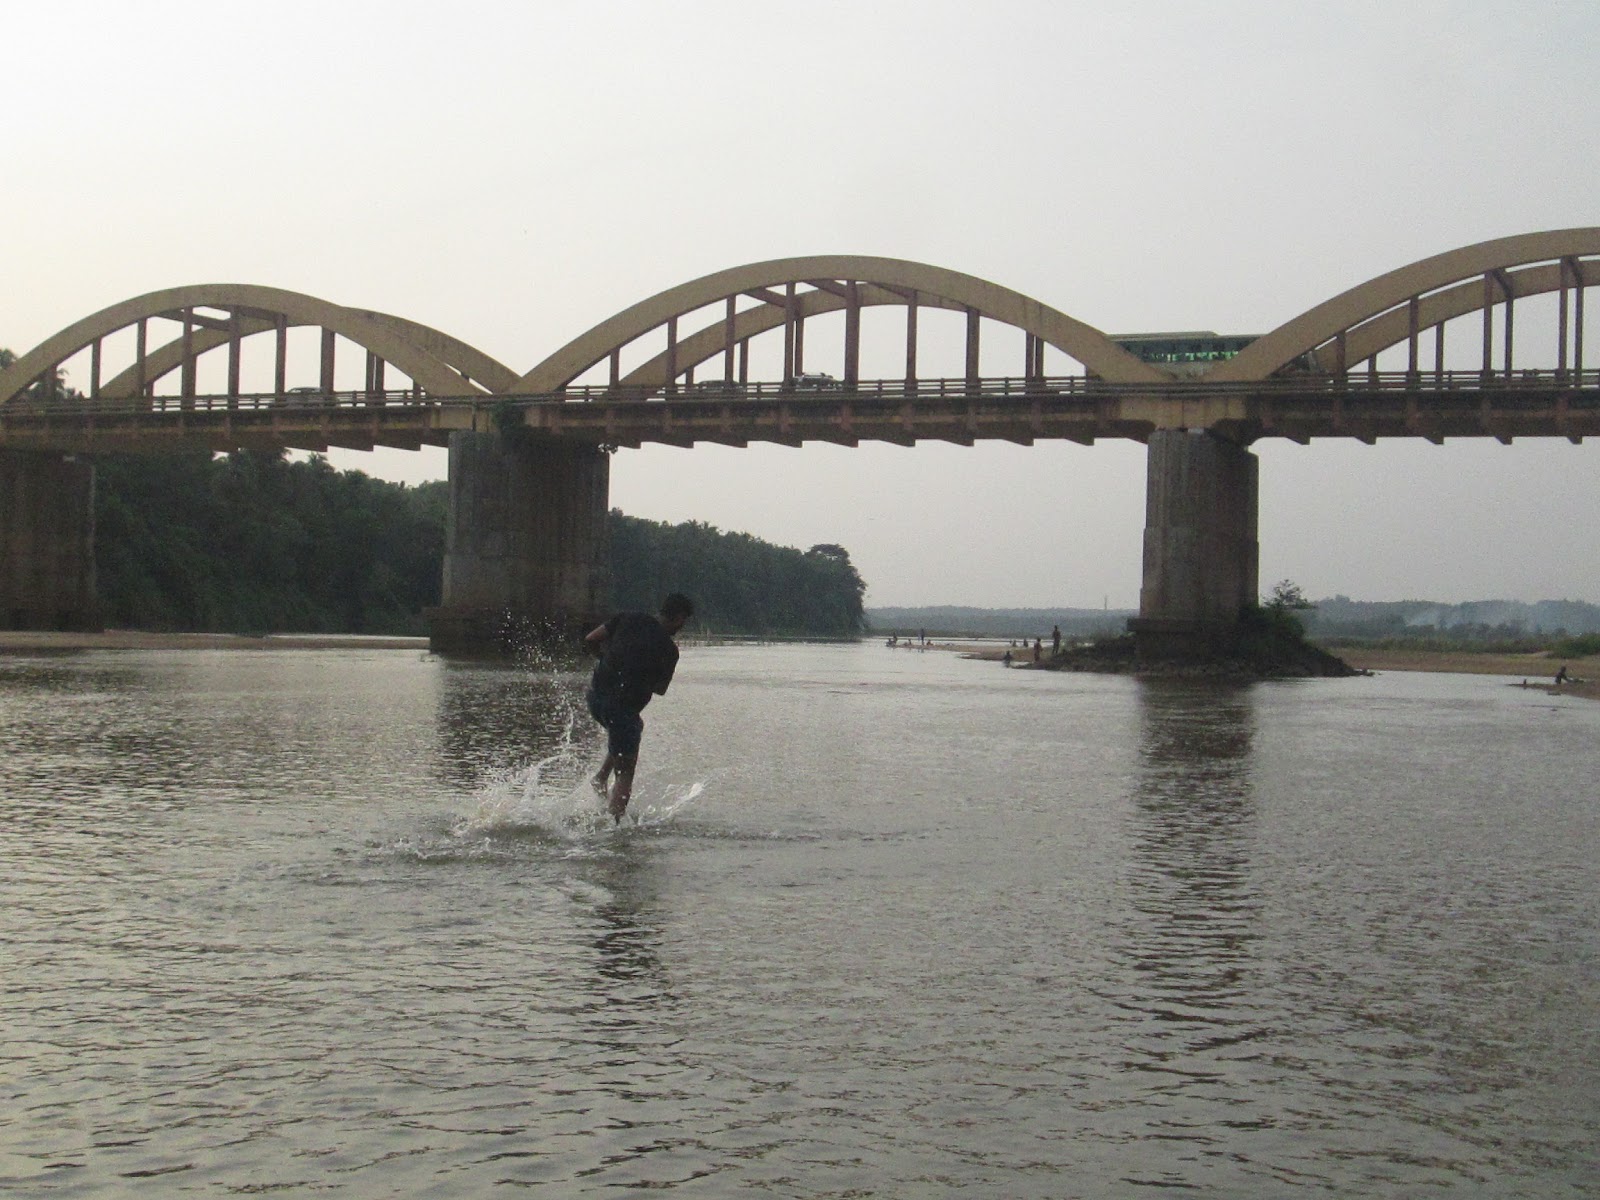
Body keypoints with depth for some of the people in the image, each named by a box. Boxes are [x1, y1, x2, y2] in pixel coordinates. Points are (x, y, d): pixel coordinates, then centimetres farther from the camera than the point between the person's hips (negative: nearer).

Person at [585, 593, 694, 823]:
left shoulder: (628, 619, 3)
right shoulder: (668, 650, -7)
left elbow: (590, 640, 1)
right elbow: (660, 689, -2)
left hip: (595, 694, 6)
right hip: (622, 706, -6)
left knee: (634, 726, 34)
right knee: (625, 775, 6)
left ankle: (601, 777, 23)